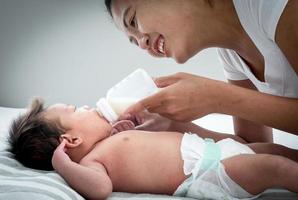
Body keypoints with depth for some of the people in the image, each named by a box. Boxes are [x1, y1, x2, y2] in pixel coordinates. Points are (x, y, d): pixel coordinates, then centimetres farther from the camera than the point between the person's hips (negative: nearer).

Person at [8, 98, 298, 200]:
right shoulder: (91, 160, -13)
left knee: (271, 148, 15)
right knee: (271, 166, -20)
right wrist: (61, 164, -30)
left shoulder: (107, 143, 16)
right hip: (205, 173, -10)